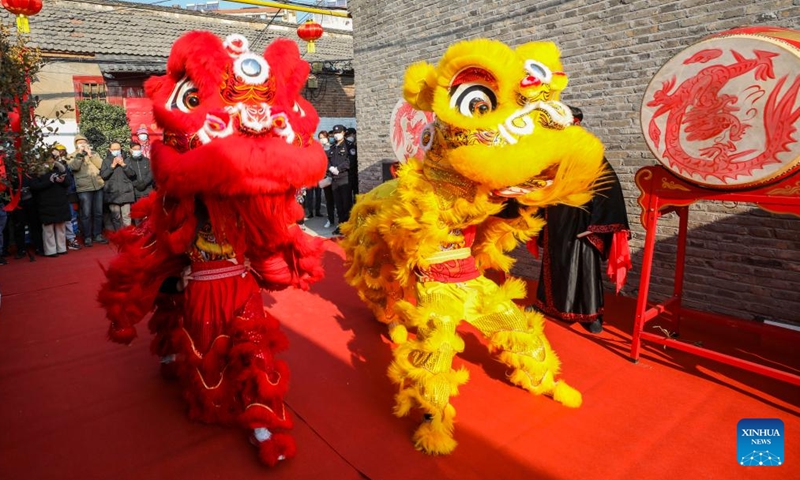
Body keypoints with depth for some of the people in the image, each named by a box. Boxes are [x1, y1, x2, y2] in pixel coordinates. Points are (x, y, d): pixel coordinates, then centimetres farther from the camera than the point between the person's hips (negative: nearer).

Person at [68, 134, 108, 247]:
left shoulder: (94, 153, 15)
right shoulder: (73, 156, 7)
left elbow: (101, 165, -2)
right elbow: (74, 167, -13)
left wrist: (90, 154, -7)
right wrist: (80, 153, -9)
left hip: (98, 186, 3)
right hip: (84, 189, -3)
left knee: (98, 213, 9)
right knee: (86, 214, -3)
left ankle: (97, 235, 19)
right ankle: (87, 237, 5)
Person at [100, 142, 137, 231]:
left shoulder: (126, 159, 12)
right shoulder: (106, 161, 11)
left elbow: (132, 174, 2)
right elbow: (103, 175, -1)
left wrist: (123, 164, -8)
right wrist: (112, 166, -7)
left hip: (126, 192, 0)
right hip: (112, 193, 0)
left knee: (126, 216, -4)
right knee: (116, 216, -1)